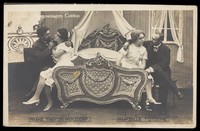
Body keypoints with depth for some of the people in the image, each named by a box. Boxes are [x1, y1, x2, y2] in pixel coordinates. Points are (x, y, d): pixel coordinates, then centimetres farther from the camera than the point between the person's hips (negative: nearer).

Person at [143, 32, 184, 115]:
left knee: (163, 83, -36)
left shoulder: (165, 49, -8)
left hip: (162, 71, -1)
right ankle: (177, 92, -28)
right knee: (159, 71, -35)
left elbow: (165, 63, -15)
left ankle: (163, 107, -22)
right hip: (152, 71, 1)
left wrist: (152, 68, -29)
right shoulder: (149, 44, 1)